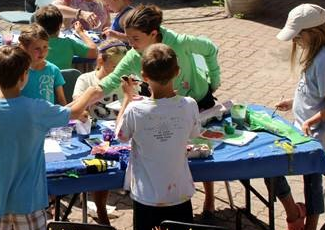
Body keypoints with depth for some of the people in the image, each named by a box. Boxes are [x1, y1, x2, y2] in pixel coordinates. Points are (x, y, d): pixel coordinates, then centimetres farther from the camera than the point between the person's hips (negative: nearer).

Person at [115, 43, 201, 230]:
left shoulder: (135, 110, -21)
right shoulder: (189, 105, -16)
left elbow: (121, 135, 0)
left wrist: (127, 97, 6)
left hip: (147, 197, -1)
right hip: (180, 194, 2)